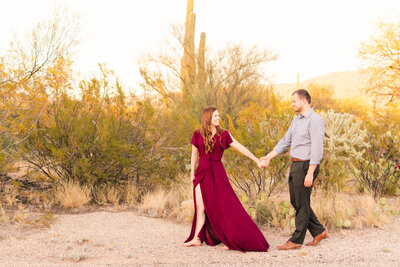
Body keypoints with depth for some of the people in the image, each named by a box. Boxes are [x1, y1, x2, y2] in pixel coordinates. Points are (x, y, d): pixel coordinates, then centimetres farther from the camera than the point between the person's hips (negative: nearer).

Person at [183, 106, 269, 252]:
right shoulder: (198, 134, 3)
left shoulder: (223, 134, 0)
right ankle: (196, 239, 12)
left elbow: (241, 148, 0)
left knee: (225, 206, -5)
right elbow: (194, 154, 10)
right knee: (200, 208, 4)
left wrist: (257, 160, -5)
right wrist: (192, 172, 8)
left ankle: (232, 240, 0)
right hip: (201, 173, 2)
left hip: (217, 173, -2)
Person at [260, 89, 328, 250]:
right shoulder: (297, 120, 15)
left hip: (306, 166, -9)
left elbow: (317, 149, -19)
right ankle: (319, 231, 24)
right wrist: (268, 157, 13)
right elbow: (285, 141, 19)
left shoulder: (315, 121, -14)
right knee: (295, 201, 14)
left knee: (302, 203, -1)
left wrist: (310, 173, -23)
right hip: (295, 165, 9)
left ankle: (296, 240, 7)